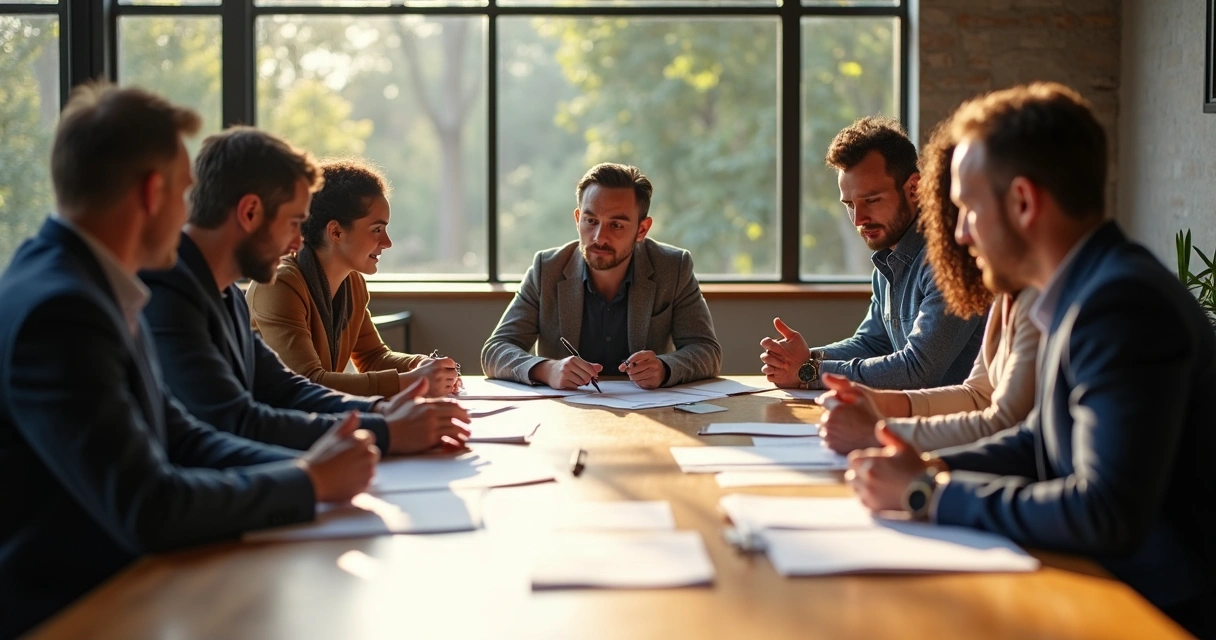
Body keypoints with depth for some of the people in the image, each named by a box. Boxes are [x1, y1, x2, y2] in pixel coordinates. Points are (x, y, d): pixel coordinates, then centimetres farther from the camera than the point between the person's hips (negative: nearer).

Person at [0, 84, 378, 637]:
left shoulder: (89, 286, 7)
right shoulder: (57, 310, -22)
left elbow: (179, 438, 10)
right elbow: (146, 510, -24)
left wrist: (307, 465, -5)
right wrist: (309, 482, -13)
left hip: (107, 590, 8)